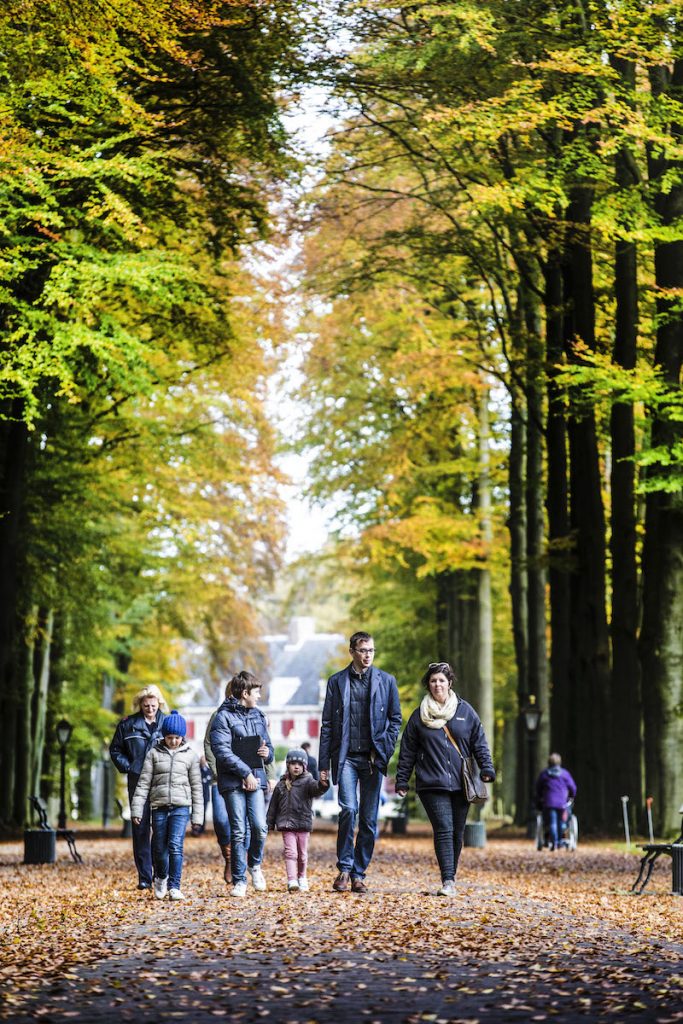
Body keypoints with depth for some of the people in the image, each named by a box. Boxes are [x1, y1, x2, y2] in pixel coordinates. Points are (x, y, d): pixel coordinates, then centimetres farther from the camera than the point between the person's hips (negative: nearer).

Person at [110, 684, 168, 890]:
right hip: (138, 782, 1)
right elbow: (115, 749, 15)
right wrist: (127, 767, 2)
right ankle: (144, 876, 7)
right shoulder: (128, 725, 6)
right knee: (140, 828, 2)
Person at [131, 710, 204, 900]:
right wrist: (137, 810, -2)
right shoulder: (154, 753, 6)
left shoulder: (190, 756, 7)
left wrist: (197, 817, 5)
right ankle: (161, 878, 35)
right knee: (159, 848, 8)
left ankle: (174, 887, -12)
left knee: (175, 846, -15)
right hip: (159, 807, 1)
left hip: (181, 807, -1)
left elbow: (197, 787, 8)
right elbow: (143, 783, 5)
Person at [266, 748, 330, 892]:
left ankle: (302, 877, 30)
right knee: (290, 852, -10)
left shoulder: (307, 782, -1)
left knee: (302, 853, 11)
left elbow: (316, 788, -24)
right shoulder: (281, 785, 8)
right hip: (287, 825, 1)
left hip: (303, 825, 0)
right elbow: (273, 806, 13)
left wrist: (322, 783, -47)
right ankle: (292, 881, -16)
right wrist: (270, 823, 11)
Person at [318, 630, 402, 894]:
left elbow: (395, 719, 11)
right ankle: (344, 869, -6)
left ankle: (358, 874, 11)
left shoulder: (386, 681, 8)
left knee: (369, 819, 2)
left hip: (373, 758, 1)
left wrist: (385, 751, -3)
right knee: (348, 809, -17)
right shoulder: (337, 682, 6)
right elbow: (327, 724, 6)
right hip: (346, 757, -1)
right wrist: (323, 764, 1)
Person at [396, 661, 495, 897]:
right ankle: (447, 881, -17)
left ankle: (451, 878, 20)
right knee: (444, 830, -14)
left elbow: (479, 742, 9)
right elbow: (407, 751, 10)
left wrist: (486, 768, -3)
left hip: (461, 784, 2)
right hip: (432, 785, -2)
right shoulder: (419, 715, 7)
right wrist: (401, 781, 7)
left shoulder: (465, 710, 8)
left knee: (457, 834, 7)